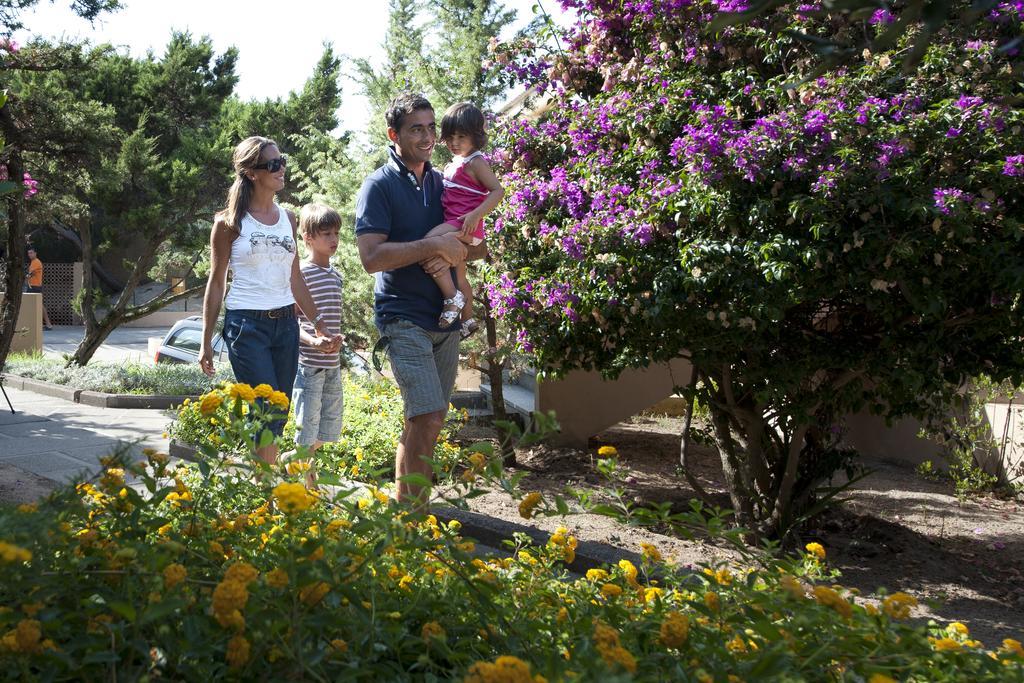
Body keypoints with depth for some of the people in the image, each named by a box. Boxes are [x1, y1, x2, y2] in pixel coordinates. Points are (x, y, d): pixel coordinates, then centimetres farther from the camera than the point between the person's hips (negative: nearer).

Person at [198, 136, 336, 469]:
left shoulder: (287, 218, 11)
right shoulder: (230, 223, -4)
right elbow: (216, 282, -1)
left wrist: (317, 321, 17)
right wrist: (206, 341, -2)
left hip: (286, 324, 6)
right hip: (247, 325, -6)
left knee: (278, 418, 6)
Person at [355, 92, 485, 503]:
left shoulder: (442, 183, 14)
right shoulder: (380, 185, -5)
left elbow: (479, 246, 16)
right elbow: (371, 257, -17)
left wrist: (453, 254, -6)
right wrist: (433, 245, -18)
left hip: (444, 319, 7)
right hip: (404, 318, -6)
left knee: (424, 420, 10)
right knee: (428, 416, -16)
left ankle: (402, 506, 21)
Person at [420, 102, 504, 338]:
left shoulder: (475, 162, -10)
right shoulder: (455, 163, 17)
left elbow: (498, 190, -20)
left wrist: (476, 215, -29)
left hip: (464, 226, -10)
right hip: (455, 228, 10)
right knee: (459, 276, 19)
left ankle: (453, 298, -25)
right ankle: (468, 321, 32)